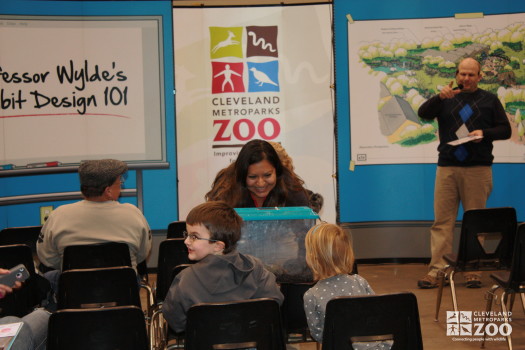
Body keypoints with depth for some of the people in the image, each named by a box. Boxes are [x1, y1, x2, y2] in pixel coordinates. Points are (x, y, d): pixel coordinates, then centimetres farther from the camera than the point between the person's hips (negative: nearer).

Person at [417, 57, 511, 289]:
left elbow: (505, 130, 9)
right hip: (447, 168, 1)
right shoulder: (446, 99, 13)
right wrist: (440, 98, -19)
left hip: (478, 169, 0)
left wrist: (484, 133, -10)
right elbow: (423, 113, -2)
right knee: (442, 221, -2)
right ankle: (436, 271, -1)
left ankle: (473, 271, 8)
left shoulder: (489, 100, 12)